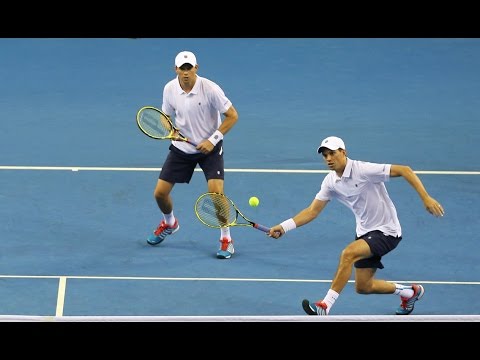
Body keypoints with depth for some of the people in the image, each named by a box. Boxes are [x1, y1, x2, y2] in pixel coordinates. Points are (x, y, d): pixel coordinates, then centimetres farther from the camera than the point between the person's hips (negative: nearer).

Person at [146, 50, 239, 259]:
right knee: (160, 193, 2)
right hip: (182, 148, 4)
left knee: (216, 191, -22)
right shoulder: (169, 89, -9)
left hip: (209, 148, -4)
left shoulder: (210, 89, -21)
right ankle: (169, 223, 37)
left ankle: (226, 240, -2)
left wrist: (212, 140, -19)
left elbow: (232, 115, -15)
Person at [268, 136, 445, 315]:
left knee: (348, 253, -30)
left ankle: (324, 307, -28)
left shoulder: (364, 170, -22)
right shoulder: (330, 181, -1)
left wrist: (426, 198, -30)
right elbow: (312, 211, 2)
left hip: (386, 231, -8)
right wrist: (284, 227, -9)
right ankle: (410, 292, 36)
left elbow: (405, 170, -22)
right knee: (363, 287, 11)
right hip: (365, 232, 8)